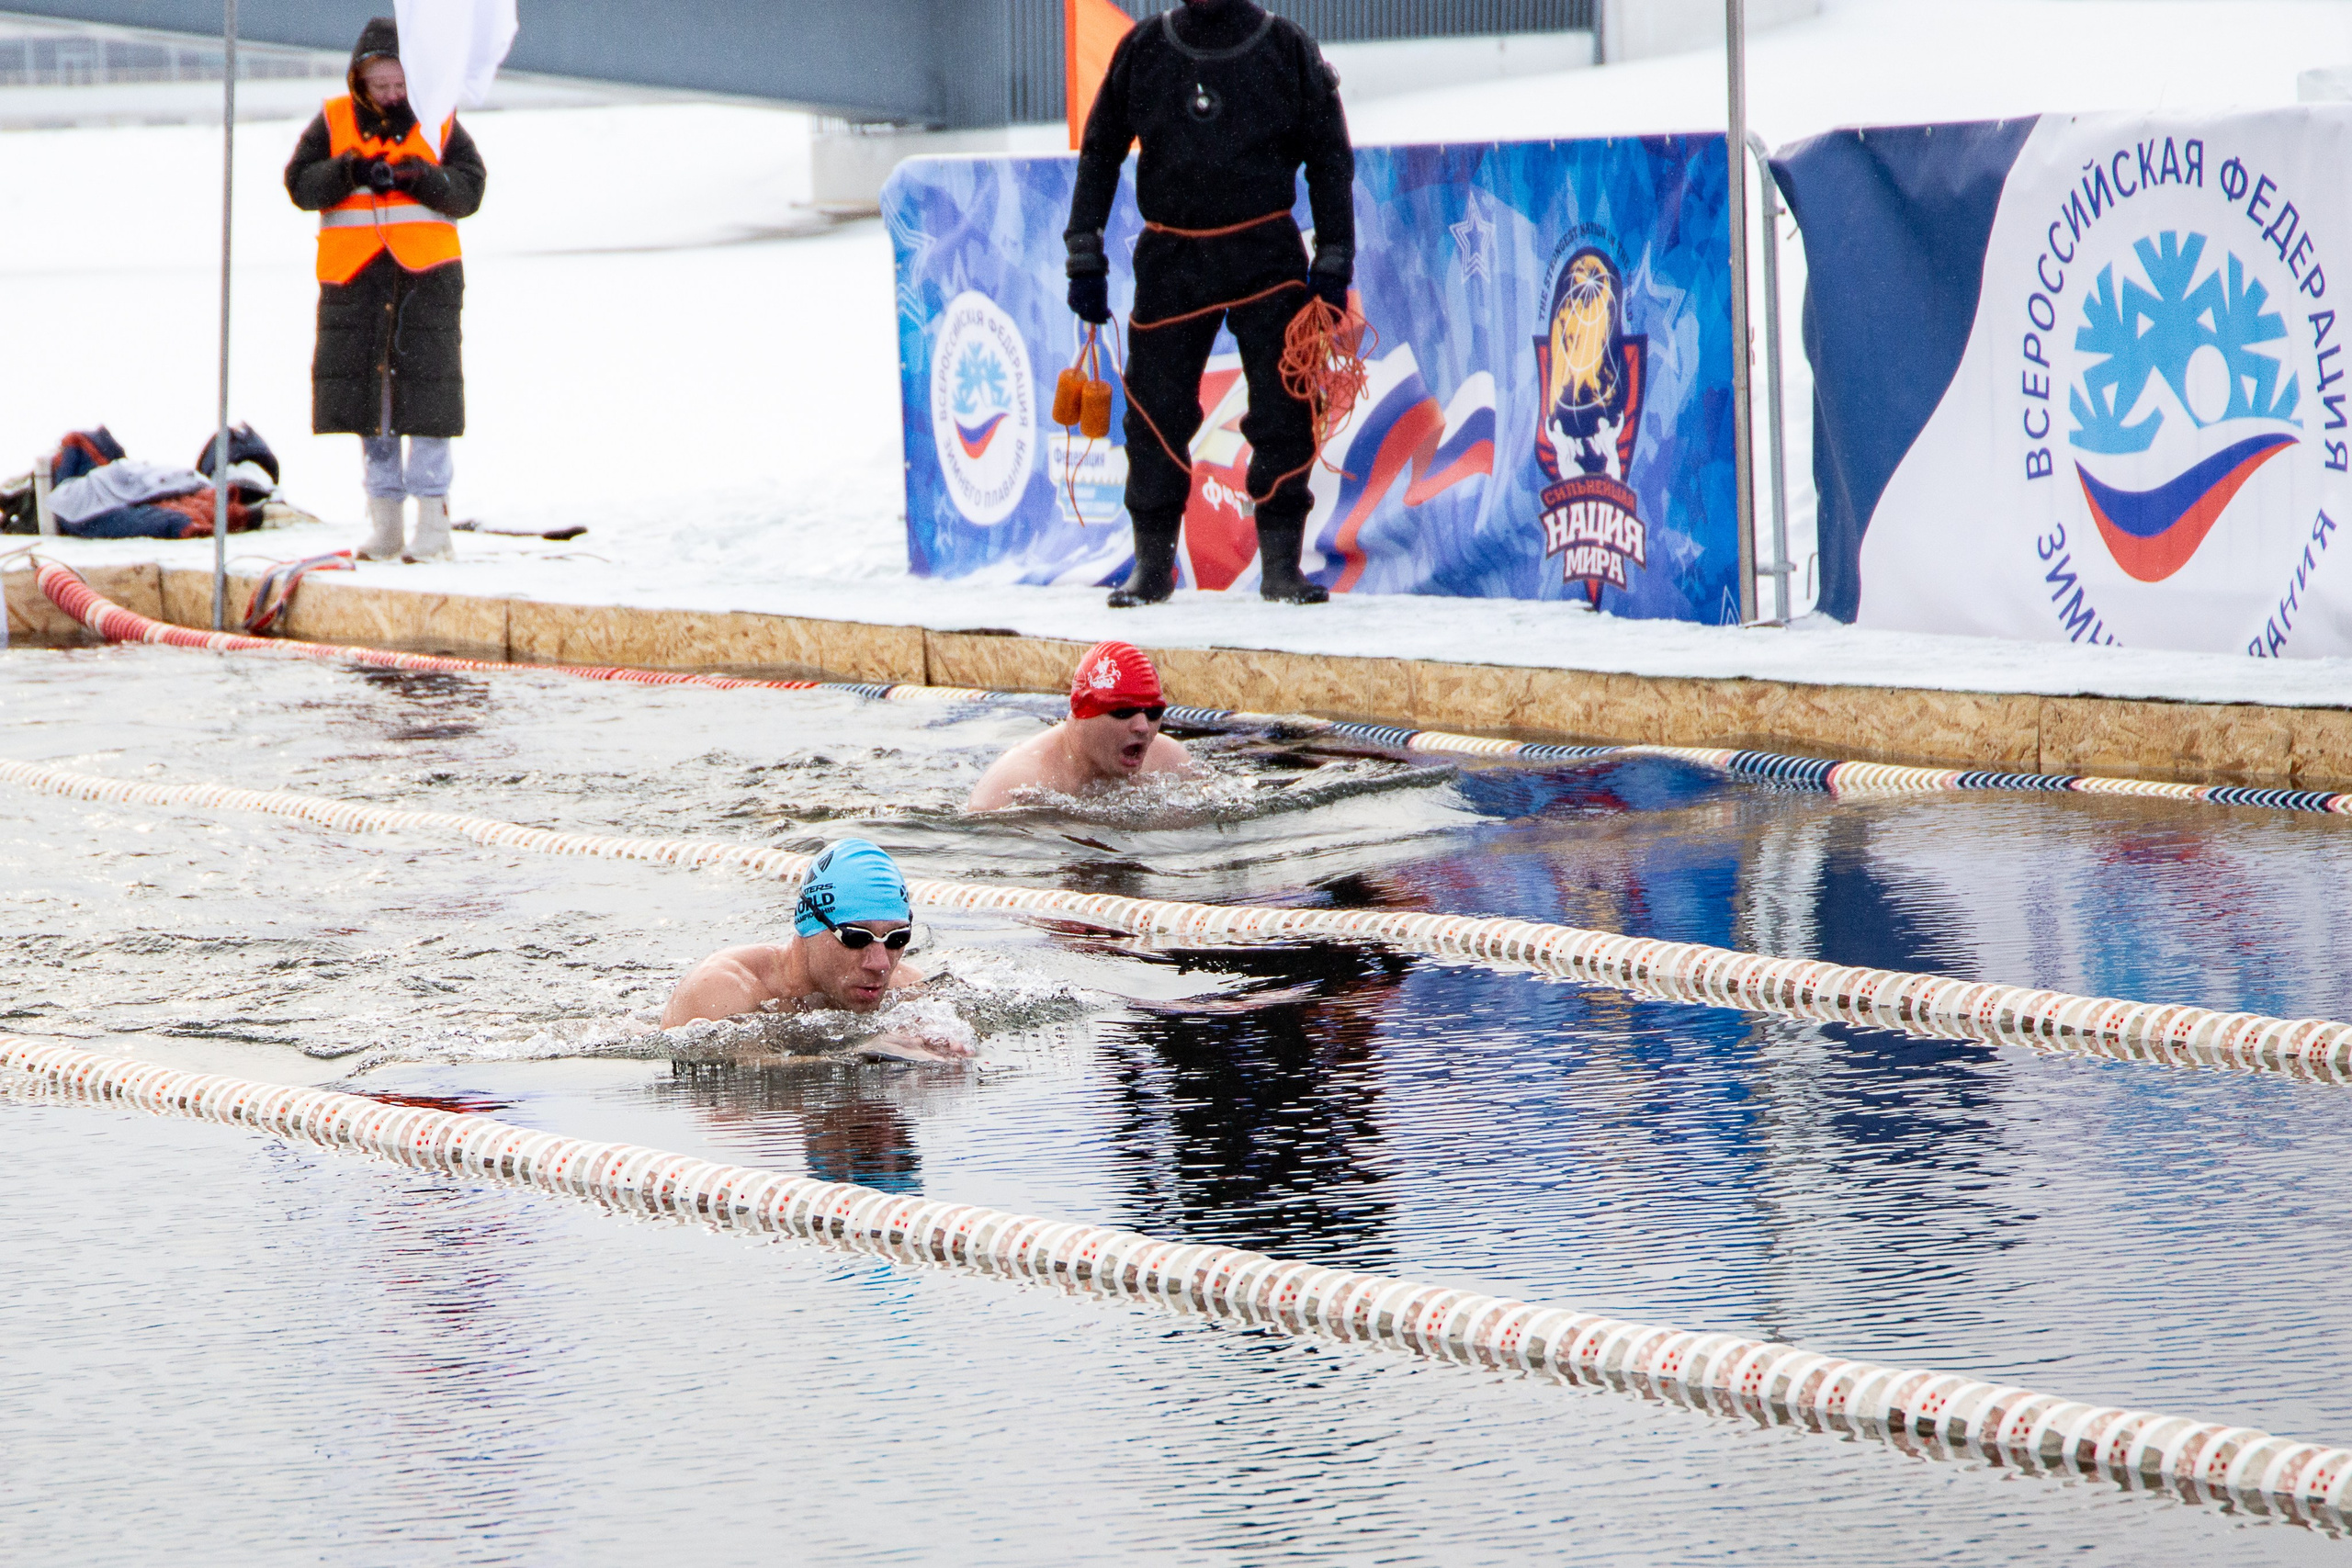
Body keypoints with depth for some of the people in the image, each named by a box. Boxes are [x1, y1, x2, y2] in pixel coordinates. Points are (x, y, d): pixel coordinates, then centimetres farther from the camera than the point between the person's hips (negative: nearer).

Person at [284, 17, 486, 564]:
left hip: (426, 274, -2)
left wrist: (422, 177, -18)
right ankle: (384, 523, 13)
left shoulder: (439, 124, 5)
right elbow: (300, 184, 0)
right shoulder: (333, 122, 6)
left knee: (426, 393, -6)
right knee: (367, 395, 5)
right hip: (355, 275, 2)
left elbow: (469, 190, 0)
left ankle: (433, 521, -2)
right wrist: (349, 172, -17)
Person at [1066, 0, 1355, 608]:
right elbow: (1099, 152, 13)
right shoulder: (1143, 49, 5)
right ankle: (1153, 562, 9)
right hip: (1169, 260, 1)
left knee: (1284, 411, -6)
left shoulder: (1287, 49, 1)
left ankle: (1280, 563, 2)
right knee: (1156, 411, -1)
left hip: (1266, 256, -1)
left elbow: (1330, 158, 7)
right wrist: (1085, 257, 7)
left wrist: (1333, 266, 2)